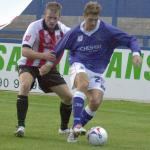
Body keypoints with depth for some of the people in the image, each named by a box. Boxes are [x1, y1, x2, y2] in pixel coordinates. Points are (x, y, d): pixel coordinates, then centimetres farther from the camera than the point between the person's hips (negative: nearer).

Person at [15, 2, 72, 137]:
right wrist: (43, 55, -44)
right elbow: (25, 51, -29)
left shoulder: (62, 29, -8)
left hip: (48, 67, 5)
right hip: (29, 65, -5)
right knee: (25, 85, -36)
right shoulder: (35, 27, -22)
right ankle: (21, 126, -32)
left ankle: (64, 128, 27)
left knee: (68, 97, 1)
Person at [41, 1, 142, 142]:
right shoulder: (74, 33, -1)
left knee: (96, 102, -20)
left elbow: (130, 40, -5)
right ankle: (77, 125, -46)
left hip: (96, 72, 1)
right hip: (79, 67, -1)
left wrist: (136, 53, -23)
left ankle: (75, 131, 2)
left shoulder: (107, 31, -5)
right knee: (83, 83, -36)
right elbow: (58, 49, 13)